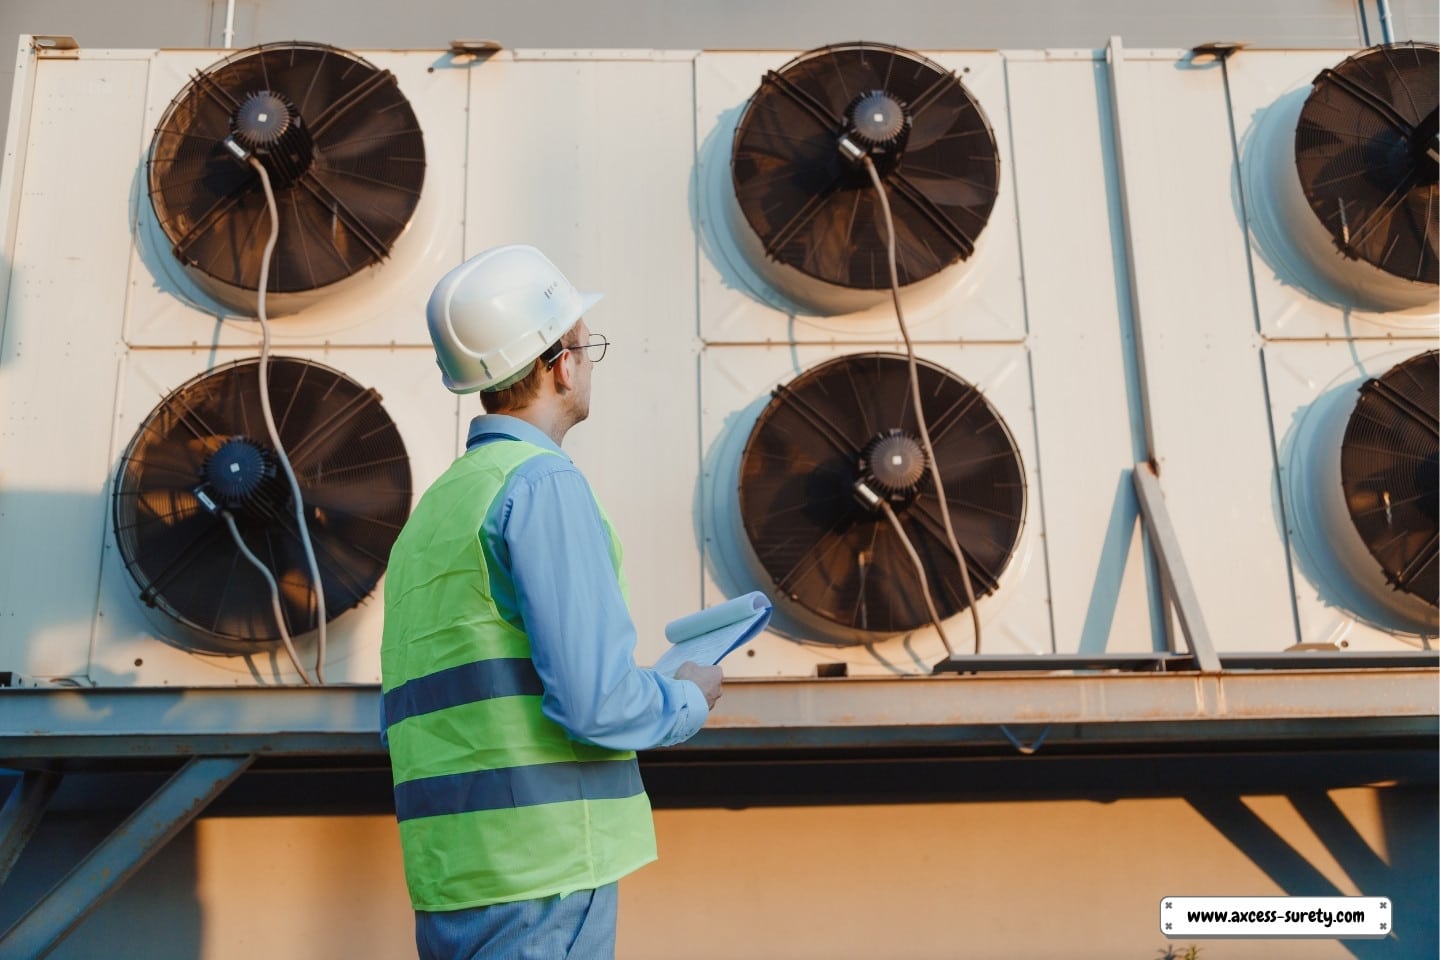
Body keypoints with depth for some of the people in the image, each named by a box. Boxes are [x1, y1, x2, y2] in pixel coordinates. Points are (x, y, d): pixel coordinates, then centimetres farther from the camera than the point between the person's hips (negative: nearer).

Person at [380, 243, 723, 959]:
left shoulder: (430, 511, 15)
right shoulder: (542, 483, -12)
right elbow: (595, 702, -21)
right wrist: (690, 699, 1)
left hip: (451, 875, 9)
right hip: (540, 874, -8)